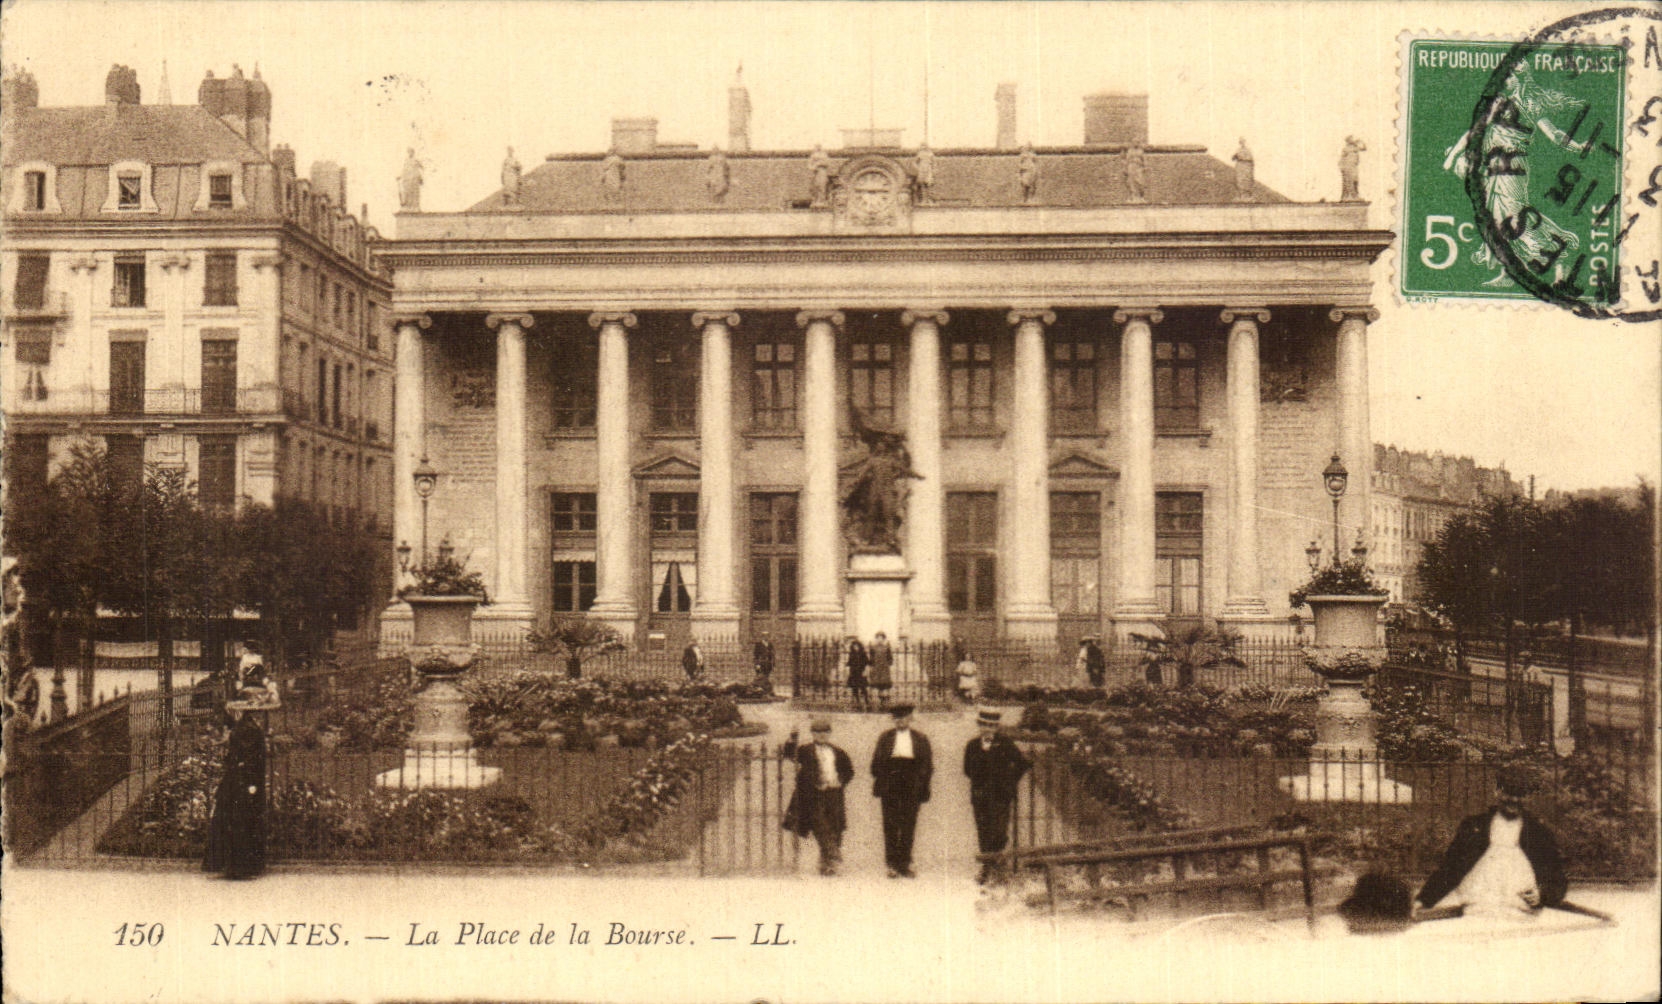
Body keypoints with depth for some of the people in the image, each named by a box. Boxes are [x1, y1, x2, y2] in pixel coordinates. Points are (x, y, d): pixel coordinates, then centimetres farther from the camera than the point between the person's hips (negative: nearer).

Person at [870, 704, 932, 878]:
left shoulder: (920, 739, 11)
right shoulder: (885, 738, 11)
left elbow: (927, 765, 9)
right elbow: (877, 762, 10)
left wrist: (923, 788, 1)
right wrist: (878, 782, 0)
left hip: (911, 787, 0)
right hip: (890, 787, 0)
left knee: (908, 826, 0)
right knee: (890, 825, -2)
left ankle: (904, 865, 6)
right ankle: (892, 865, 2)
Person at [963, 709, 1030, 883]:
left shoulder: (1004, 742, -1)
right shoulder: (972, 745, 9)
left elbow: (1022, 763, 1)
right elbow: (968, 770, 16)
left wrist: (1011, 782, 1)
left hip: (1000, 795, -3)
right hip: (979, 796, 3)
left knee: (998, 832, -9)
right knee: (983, 833, 4)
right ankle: (986, 868, 12)